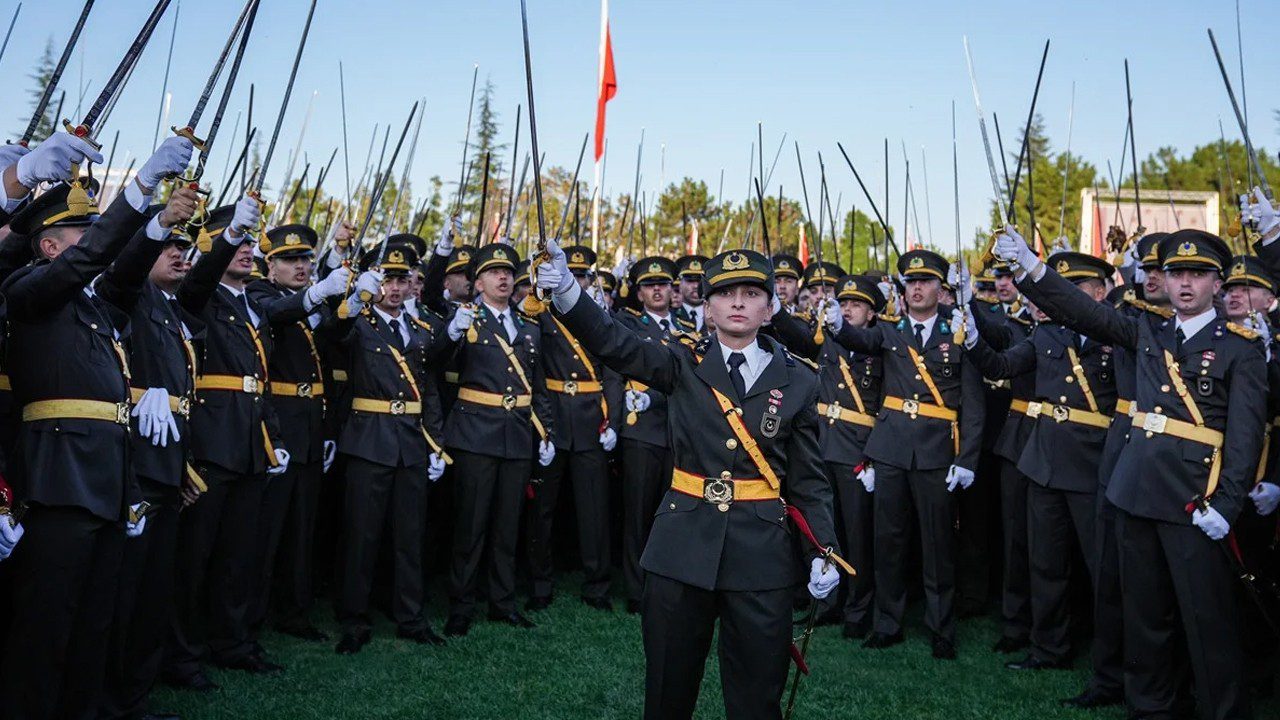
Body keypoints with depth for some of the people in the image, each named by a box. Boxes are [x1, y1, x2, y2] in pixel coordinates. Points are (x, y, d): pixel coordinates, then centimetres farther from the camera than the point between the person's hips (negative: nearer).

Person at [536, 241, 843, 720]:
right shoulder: (683, 366, 2)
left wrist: (824, 552, -3)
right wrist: (566, 289, -29)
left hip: (761, 553, 0)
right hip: (682, 546, 0)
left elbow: (809, 478, 6)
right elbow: (613, 343, -12)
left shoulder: (798, 382, 3)